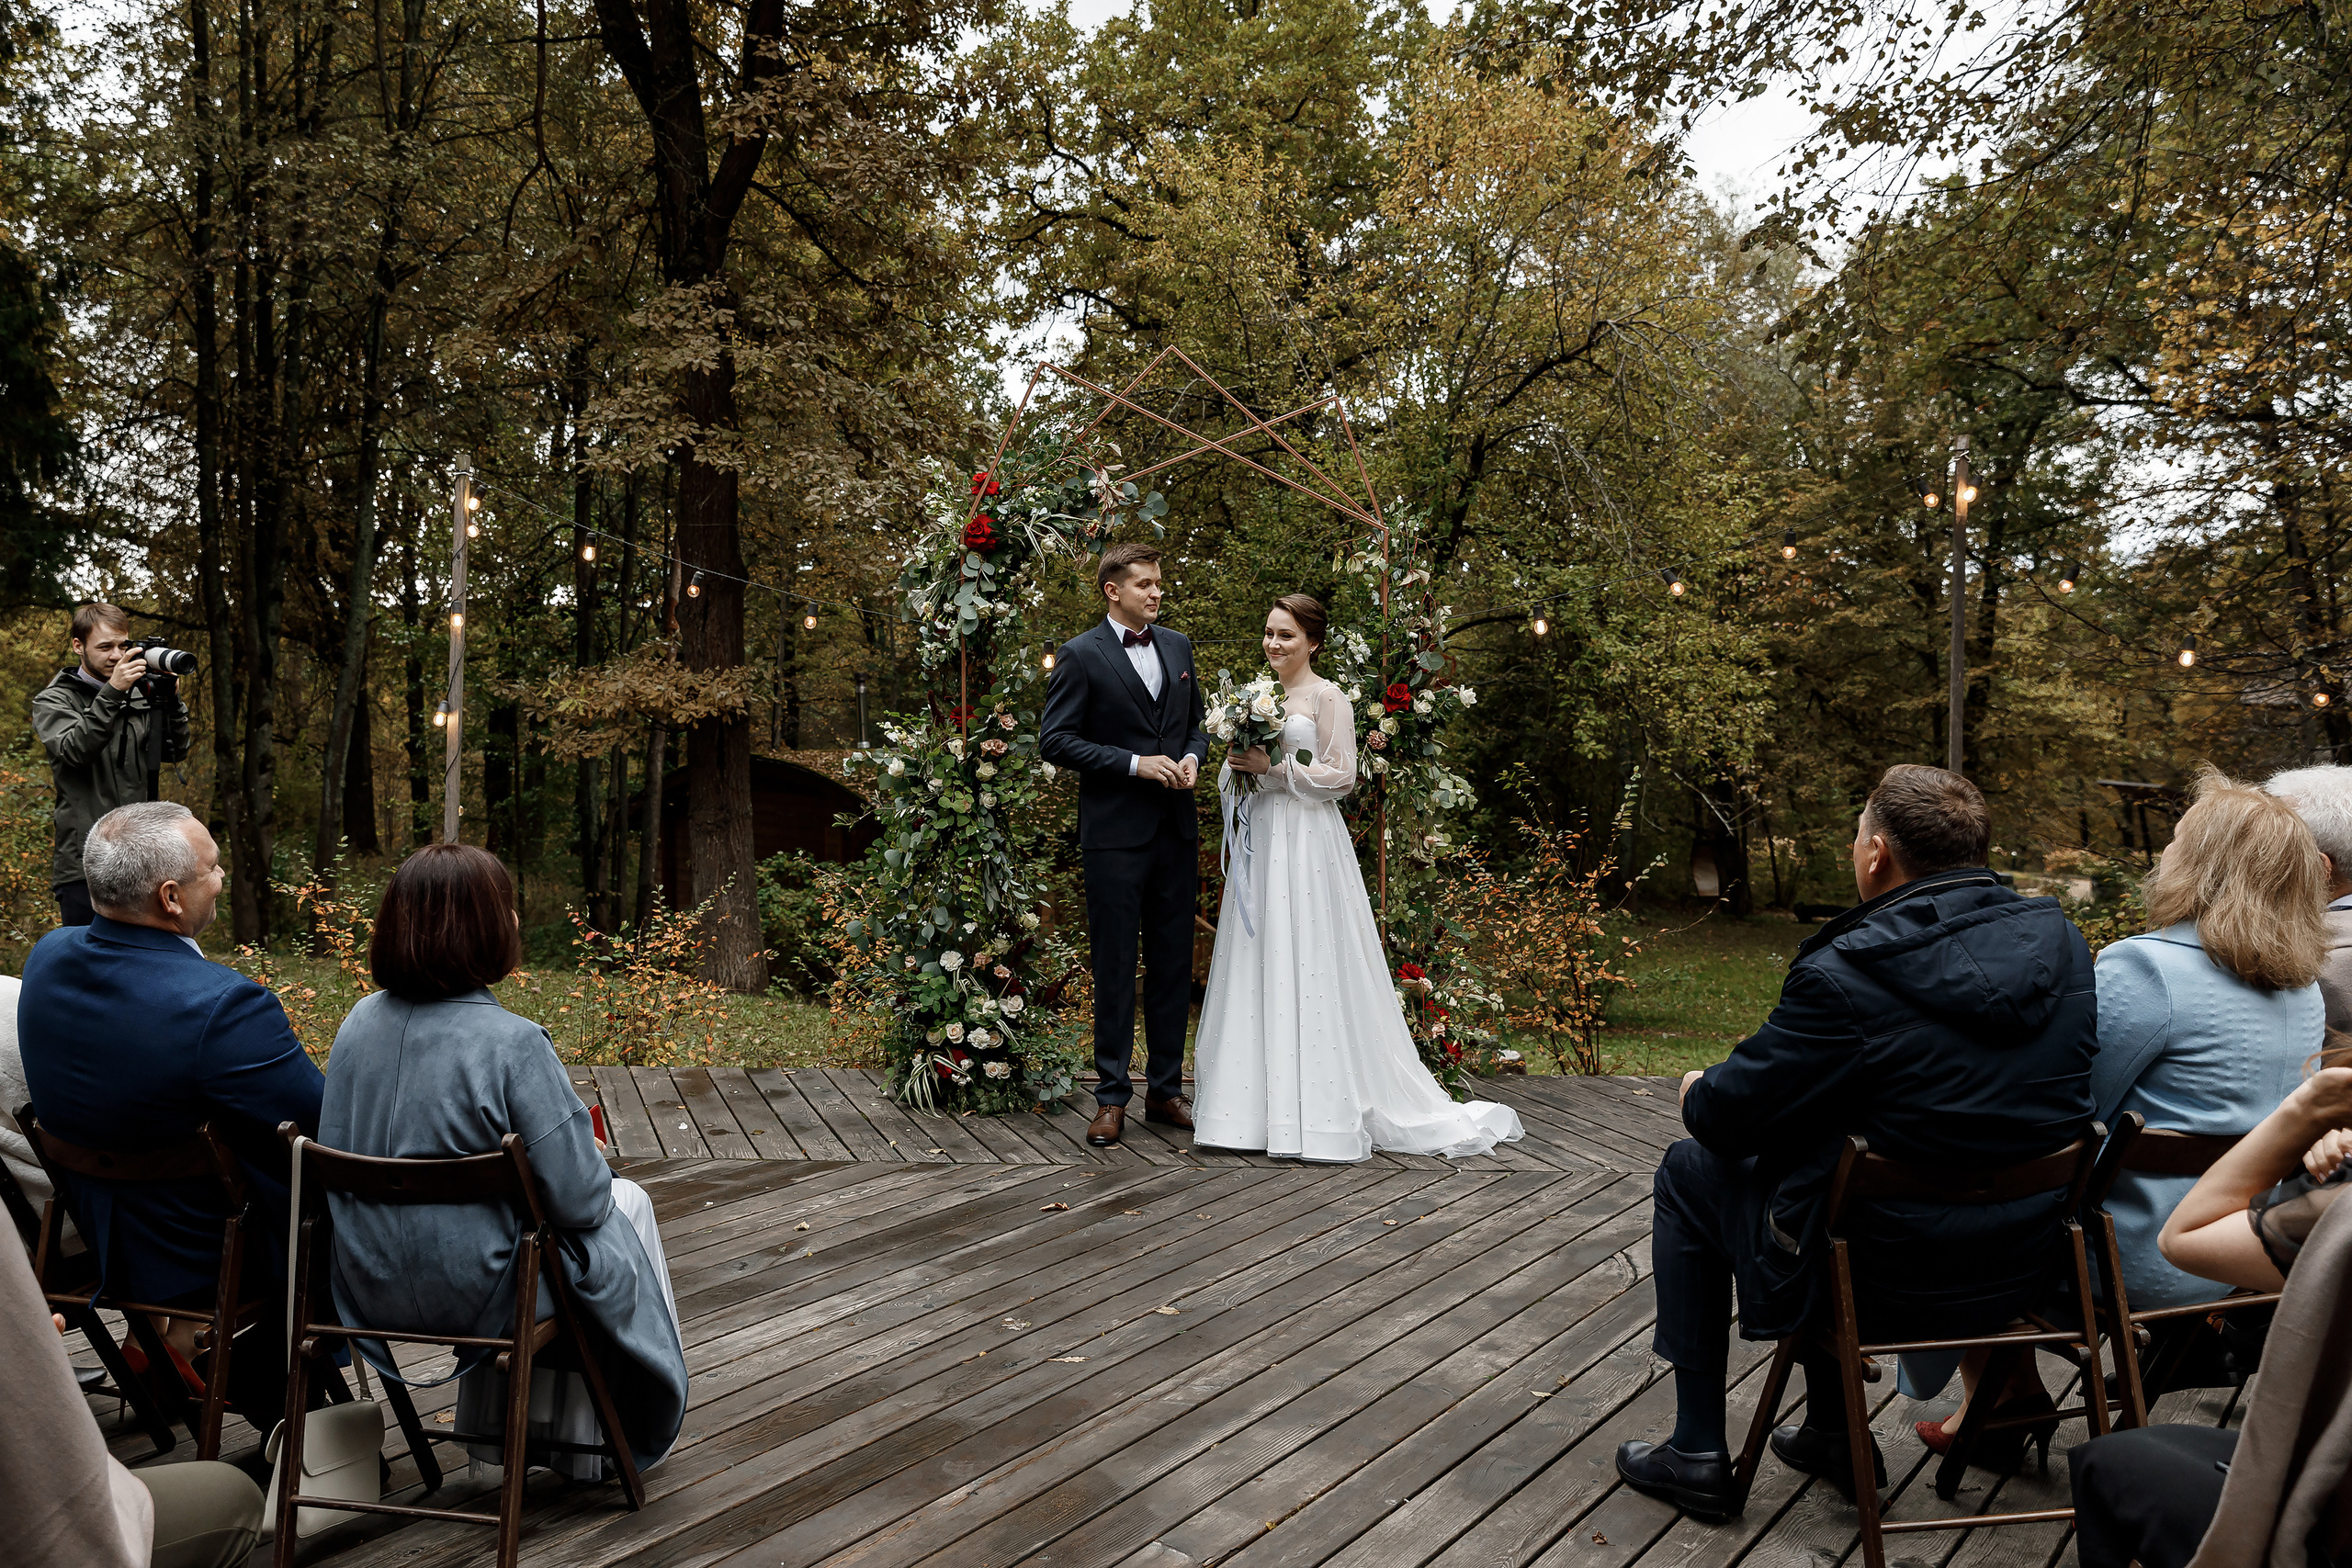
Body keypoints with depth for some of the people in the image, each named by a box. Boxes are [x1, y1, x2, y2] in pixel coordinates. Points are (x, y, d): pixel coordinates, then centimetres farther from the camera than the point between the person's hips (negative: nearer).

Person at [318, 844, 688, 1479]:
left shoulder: (361, 1021, -5)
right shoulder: (512, 1044, -25)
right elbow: (578, 1201, -20)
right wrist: (596, 1162, 4)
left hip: (369, 1290, 7)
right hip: (477, 1298, -6)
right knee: (624, 1203, 21)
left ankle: (499, 1425, 41)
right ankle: (599, 1443, 35)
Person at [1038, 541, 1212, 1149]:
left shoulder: (1177, 646, 11)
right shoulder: (1081, 655, -6)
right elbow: (1054, 740, -10)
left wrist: (1191, 759, -3)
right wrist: (1136, 763, -16)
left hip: (1176, 830, 5)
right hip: (1116, 834, -5)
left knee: (1173, 964, 10)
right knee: (1115, 967, 1)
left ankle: (1166, 1089, 22)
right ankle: (1111, 1097, 12)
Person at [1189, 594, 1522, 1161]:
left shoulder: (1327, 698, -5)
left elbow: (1340, 776, -10)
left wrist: (1273, 768, -15)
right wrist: (1237, 765, -1)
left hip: (1306, 843, -7)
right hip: (1261, 841, 7)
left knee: (1308, 968, -7)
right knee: (1258, 969, 7)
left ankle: (1321, 1112, 1)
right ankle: (1262, 1101, 14)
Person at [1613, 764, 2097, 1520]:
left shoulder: (1846, 976, -25)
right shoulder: (2062, 942, -3)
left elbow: (1726, 1114, -15)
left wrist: (1698, 1091, 10)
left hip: (1889, 1286, -7)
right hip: (2026, 1270, 7)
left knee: (1689, 1171, 17)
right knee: (1822, 1139, 32)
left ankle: (1698, 1453, 24)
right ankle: (1832, 1432, 39)